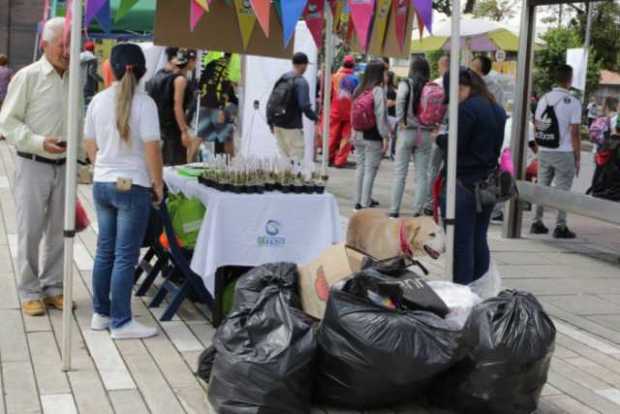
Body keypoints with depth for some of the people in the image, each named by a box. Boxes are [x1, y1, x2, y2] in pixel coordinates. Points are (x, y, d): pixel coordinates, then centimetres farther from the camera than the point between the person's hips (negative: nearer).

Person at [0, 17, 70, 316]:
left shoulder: (73, 79, 5)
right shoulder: (28, 76, -8)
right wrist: (39, 143, -19)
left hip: (63, 166, 5)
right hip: (33, 165, -4)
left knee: (58, 231, 11)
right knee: (30, 231, 2)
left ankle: (52, 287, 24)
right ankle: (30, 292, 13)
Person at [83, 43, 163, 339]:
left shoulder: (98, 101, 4)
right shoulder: (144, 103, -13)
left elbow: (89, 144, 11)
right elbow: (152, 148, -15)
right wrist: (157, 183, -4)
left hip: (102, 184, 6)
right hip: (132, 186, -6)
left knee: (104, 251, 15)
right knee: (125, 257, 0)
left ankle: (100, 314, 24)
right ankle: (121, 322, 5)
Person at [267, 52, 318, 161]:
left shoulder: (281, 79, 11)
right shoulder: (301, 82, -11)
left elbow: (271, 102, 12)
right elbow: (304, 105, -18)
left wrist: (270, 121, 17)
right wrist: (314, 117, -2)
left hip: (277, 125, 7)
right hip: (292, 126, -7)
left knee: (284, 155, 14)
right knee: (297, 156, -2)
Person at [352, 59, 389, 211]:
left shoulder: (359, 90, 6)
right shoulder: (378, 91, -13)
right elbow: (381, 116, -15)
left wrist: (355, 133, 16)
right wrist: (385, 136, -9)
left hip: (359, 135, 7)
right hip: (373, 137, -7)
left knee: (360, 168, 15)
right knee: (370, 170, -1)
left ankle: (358, 202, 21)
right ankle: (365, 204, 1)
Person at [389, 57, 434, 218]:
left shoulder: (406, 84, -3)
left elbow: (400, 101, -18)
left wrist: (401, 121, -9)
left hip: (407, 131, -2)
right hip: (426, 133, 2)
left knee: (400, 173, 5)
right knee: (422, 174, 7)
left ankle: (394, 211, 7)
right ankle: (418, 211, 6)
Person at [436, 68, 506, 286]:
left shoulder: (467, 108, -16)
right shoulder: (497, 110, 11)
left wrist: (439, 137, 2)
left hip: (463, 184, -9)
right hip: (488, 184, 9)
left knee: (460, 244, -2)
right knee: (479, 241, 15)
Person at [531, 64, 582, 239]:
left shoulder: (544, 99, 5)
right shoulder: (573, 102, -11)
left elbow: (537, 127, 8)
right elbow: (574, 133, -11)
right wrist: (577, 158, -4)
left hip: (544, 152, 5)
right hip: (564, 153, -5)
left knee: (541, 186, 13)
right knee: (563, 190, 2)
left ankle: (537, 222, 14)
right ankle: (560, 226, 2)